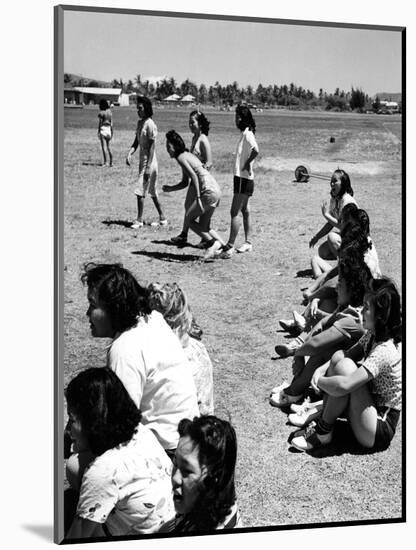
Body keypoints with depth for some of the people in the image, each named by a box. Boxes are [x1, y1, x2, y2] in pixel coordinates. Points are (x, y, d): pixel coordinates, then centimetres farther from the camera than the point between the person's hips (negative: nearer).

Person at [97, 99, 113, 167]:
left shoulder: (101, 113, -10)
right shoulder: (109, 112, 7)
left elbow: (100, 123, -11)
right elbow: (111, 122, 9)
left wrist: (98, 132, -7)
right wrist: (112, 132, 15)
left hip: (102, 129, -6)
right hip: (108, 129, 6)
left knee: (103, 147, -3)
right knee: (108, 146, 13)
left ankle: (105, 162, -5)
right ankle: (111, 162, 12)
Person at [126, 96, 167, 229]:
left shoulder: (150, 125, -17)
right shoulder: (139, 123, 10)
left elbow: (152, 148, -19)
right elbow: (136, 142, 12)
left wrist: (148, 168, -21)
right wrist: (129, 154, -7)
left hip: (149, 163, -9)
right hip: (142, 162, 9)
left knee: (140, 191, -8)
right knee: (152, 192, 14)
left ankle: (139, 220, 0)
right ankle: (162, 219, 22)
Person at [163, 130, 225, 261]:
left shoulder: (181, 157, -9)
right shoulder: (187, 155, 20)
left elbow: (193, 176, -23)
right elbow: (185, 182, 26)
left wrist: (198, 198, -26)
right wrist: (170, 188, 14)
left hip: (208, 192, -10)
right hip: (215, 191, 10)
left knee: (189, 219, -1)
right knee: (204, 226, 15)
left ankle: (212, 243, -5)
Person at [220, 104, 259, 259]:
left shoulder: (247, 134, -17)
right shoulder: (245, 134, 13)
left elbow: (256, 150, -33)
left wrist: (247, 163, -21)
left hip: (243, 178, -10)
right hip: (243, 178, 10)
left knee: (235, 212, -10)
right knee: (245, 211, 16)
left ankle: (229, 247, -11)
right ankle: (248, 243, 25)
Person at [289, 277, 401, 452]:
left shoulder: (385, 351, -28)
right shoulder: (372, 335, 0)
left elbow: (343, 385, -37)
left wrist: (318, 381, -17)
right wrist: (322, 369, -11)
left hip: (381, 429, -9)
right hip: (373, 406, 9)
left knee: (345, 366, -26)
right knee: (338, 357, -2)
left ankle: (323, 432, -9)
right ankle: (322, 421, -2)